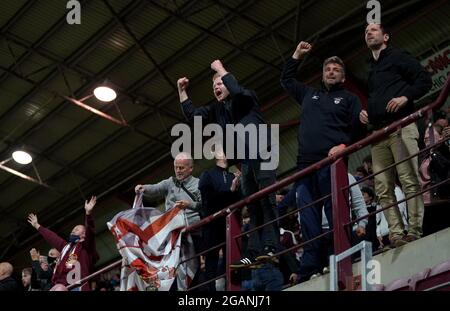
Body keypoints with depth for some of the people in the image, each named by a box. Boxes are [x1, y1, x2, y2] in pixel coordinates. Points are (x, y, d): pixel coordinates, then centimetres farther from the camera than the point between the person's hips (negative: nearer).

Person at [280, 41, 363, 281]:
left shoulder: (349, 99, 14)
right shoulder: (309, 95, 27)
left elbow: (358, 128, 2)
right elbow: (286, 80, 39)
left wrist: (344, 146, -14)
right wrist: (296, 56, 33)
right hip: (305, 166, 5)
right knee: (308, 219, 0)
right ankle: (309, 270, -1)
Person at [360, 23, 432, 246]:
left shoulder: (398, 57, 9)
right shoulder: (370, 70, 29)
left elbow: (424, 79, -1)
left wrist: (406, 96, -15)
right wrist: (364, 113, 15)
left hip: (400, 126, -7)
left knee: (410, 181, -14)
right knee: (383, 189, -2)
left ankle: (415, 232, -18)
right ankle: (396, 235, -4)